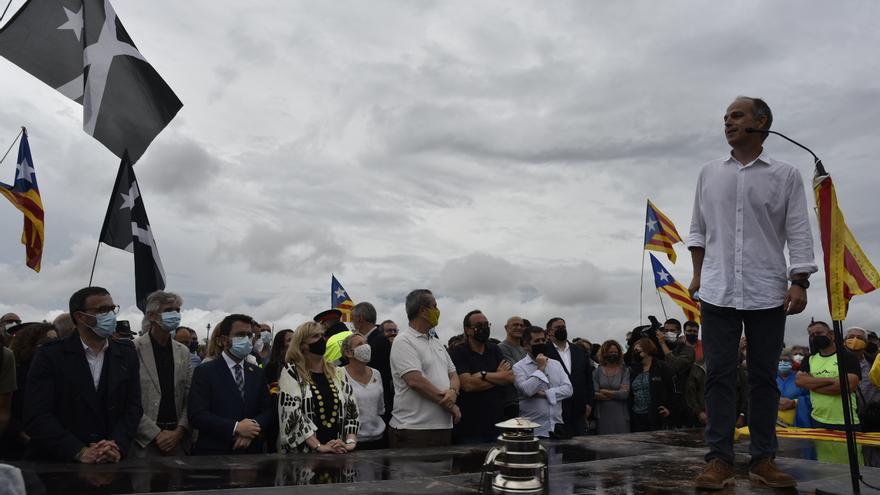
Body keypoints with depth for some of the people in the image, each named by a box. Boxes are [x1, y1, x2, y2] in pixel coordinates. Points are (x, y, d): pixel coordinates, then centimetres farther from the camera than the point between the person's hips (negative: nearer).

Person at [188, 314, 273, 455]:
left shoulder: (257, 373, 9)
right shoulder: (205, 371, -7)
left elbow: (268, 410, 4)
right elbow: (196, 415, -16)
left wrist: (254, 425, -17)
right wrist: (235, 428, -23)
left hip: (251, 451, 5)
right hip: (214, 452, -4)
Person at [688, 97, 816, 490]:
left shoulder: (786, 175, 5)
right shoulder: (709, 173, 12)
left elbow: (799, 233, 0)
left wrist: (799, 282, -9)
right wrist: (698, 273, 7)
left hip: (768, 292, -1)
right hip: (718, 292, 1)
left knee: (764, 377, 5)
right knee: (719, 374, 0)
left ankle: (763, 460, 13)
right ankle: (719, 460, 4)